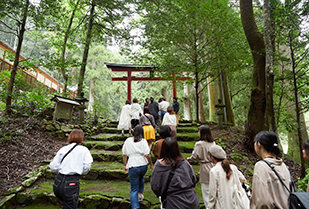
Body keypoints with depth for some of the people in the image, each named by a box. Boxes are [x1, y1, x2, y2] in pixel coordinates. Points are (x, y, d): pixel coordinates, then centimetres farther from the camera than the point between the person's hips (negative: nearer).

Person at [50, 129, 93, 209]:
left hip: (58, 182, 5)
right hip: (71, 183, -4)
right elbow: (87, 166, -7)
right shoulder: (83, 150, -1)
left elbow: (53, 167, 3)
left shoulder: (63, 149, 7)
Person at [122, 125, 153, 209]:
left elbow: (124, 155, 7)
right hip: (143, 165, 1)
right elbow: (147, 155, -11)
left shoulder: (128, 140, 2)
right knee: (141, 178, 34)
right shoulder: (143, 141, -5)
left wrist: (125, 165, 18)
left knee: (134, 189, 7)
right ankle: (140, 195, 44)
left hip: (133, 166, -1)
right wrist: (151, 164, 3)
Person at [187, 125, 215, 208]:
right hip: (213, 166, 6)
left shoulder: (199, 144, -19)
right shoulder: (213, 143, -1)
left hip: (205, 168, -6)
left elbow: (195, 156, -13)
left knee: (206, 190, 8)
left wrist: (189, 158, 6)